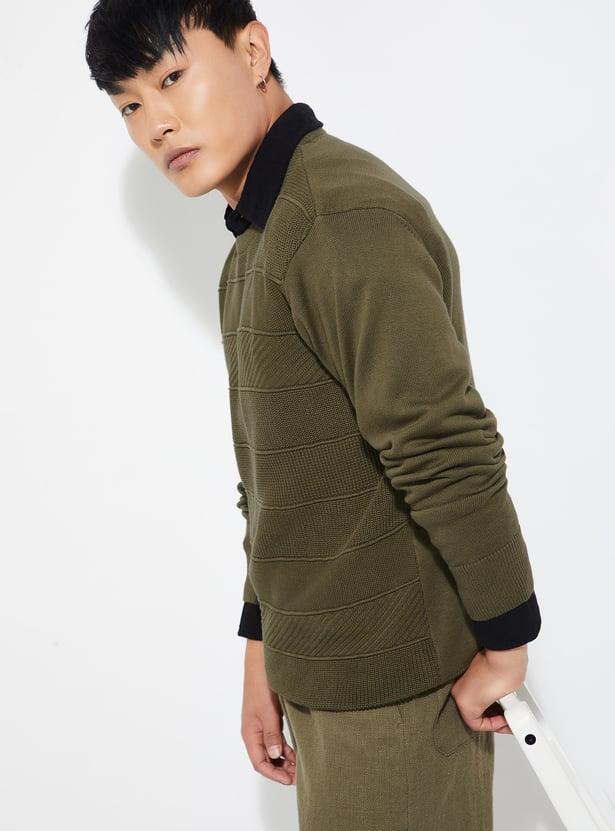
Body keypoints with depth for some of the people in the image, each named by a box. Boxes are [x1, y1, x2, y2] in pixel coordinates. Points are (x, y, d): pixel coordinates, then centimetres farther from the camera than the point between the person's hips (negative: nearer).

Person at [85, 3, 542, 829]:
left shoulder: (347, 216, -19)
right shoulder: (255, 248, 13)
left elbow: (446, 451, -26)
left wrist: (504, 643, -17)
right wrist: (263, 659, 15)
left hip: (395, 679, -9)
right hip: (322, 671, 9)